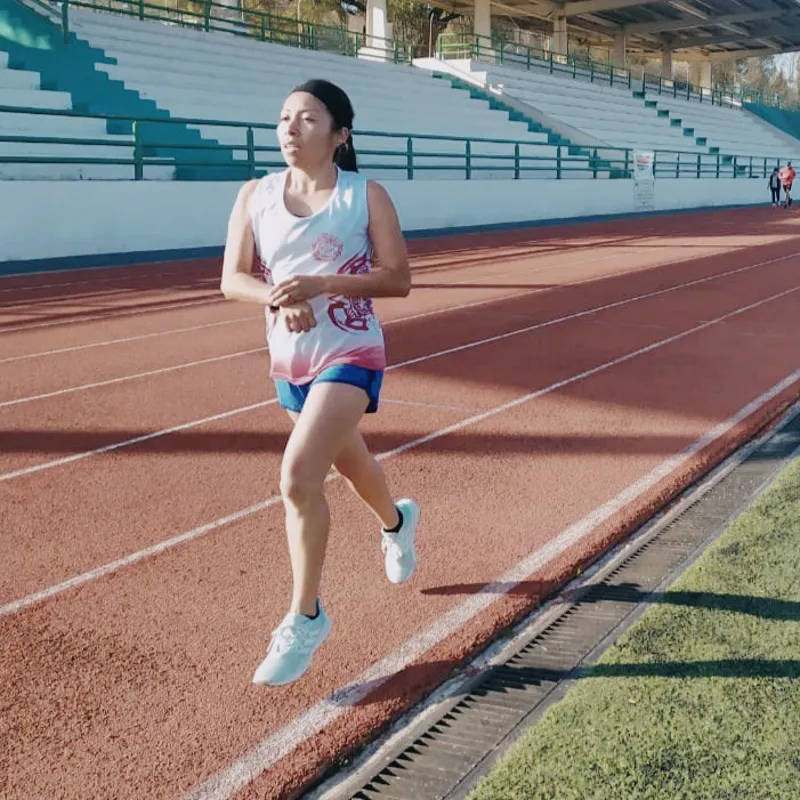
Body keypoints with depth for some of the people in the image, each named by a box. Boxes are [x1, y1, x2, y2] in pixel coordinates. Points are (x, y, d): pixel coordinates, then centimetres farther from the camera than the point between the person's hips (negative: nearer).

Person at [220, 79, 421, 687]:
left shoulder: (366, 196, -8)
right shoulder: (256, 195, 1)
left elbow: (398, 278, -11)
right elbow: (232, 279, -1)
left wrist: (320, 284, -23)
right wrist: (277, 298, -23)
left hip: (351, 356, -5)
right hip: (289, 359, 5)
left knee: (298, 475, -21)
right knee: (349, 460, 24)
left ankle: (306, 617, -4)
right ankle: (397, 521, 59)